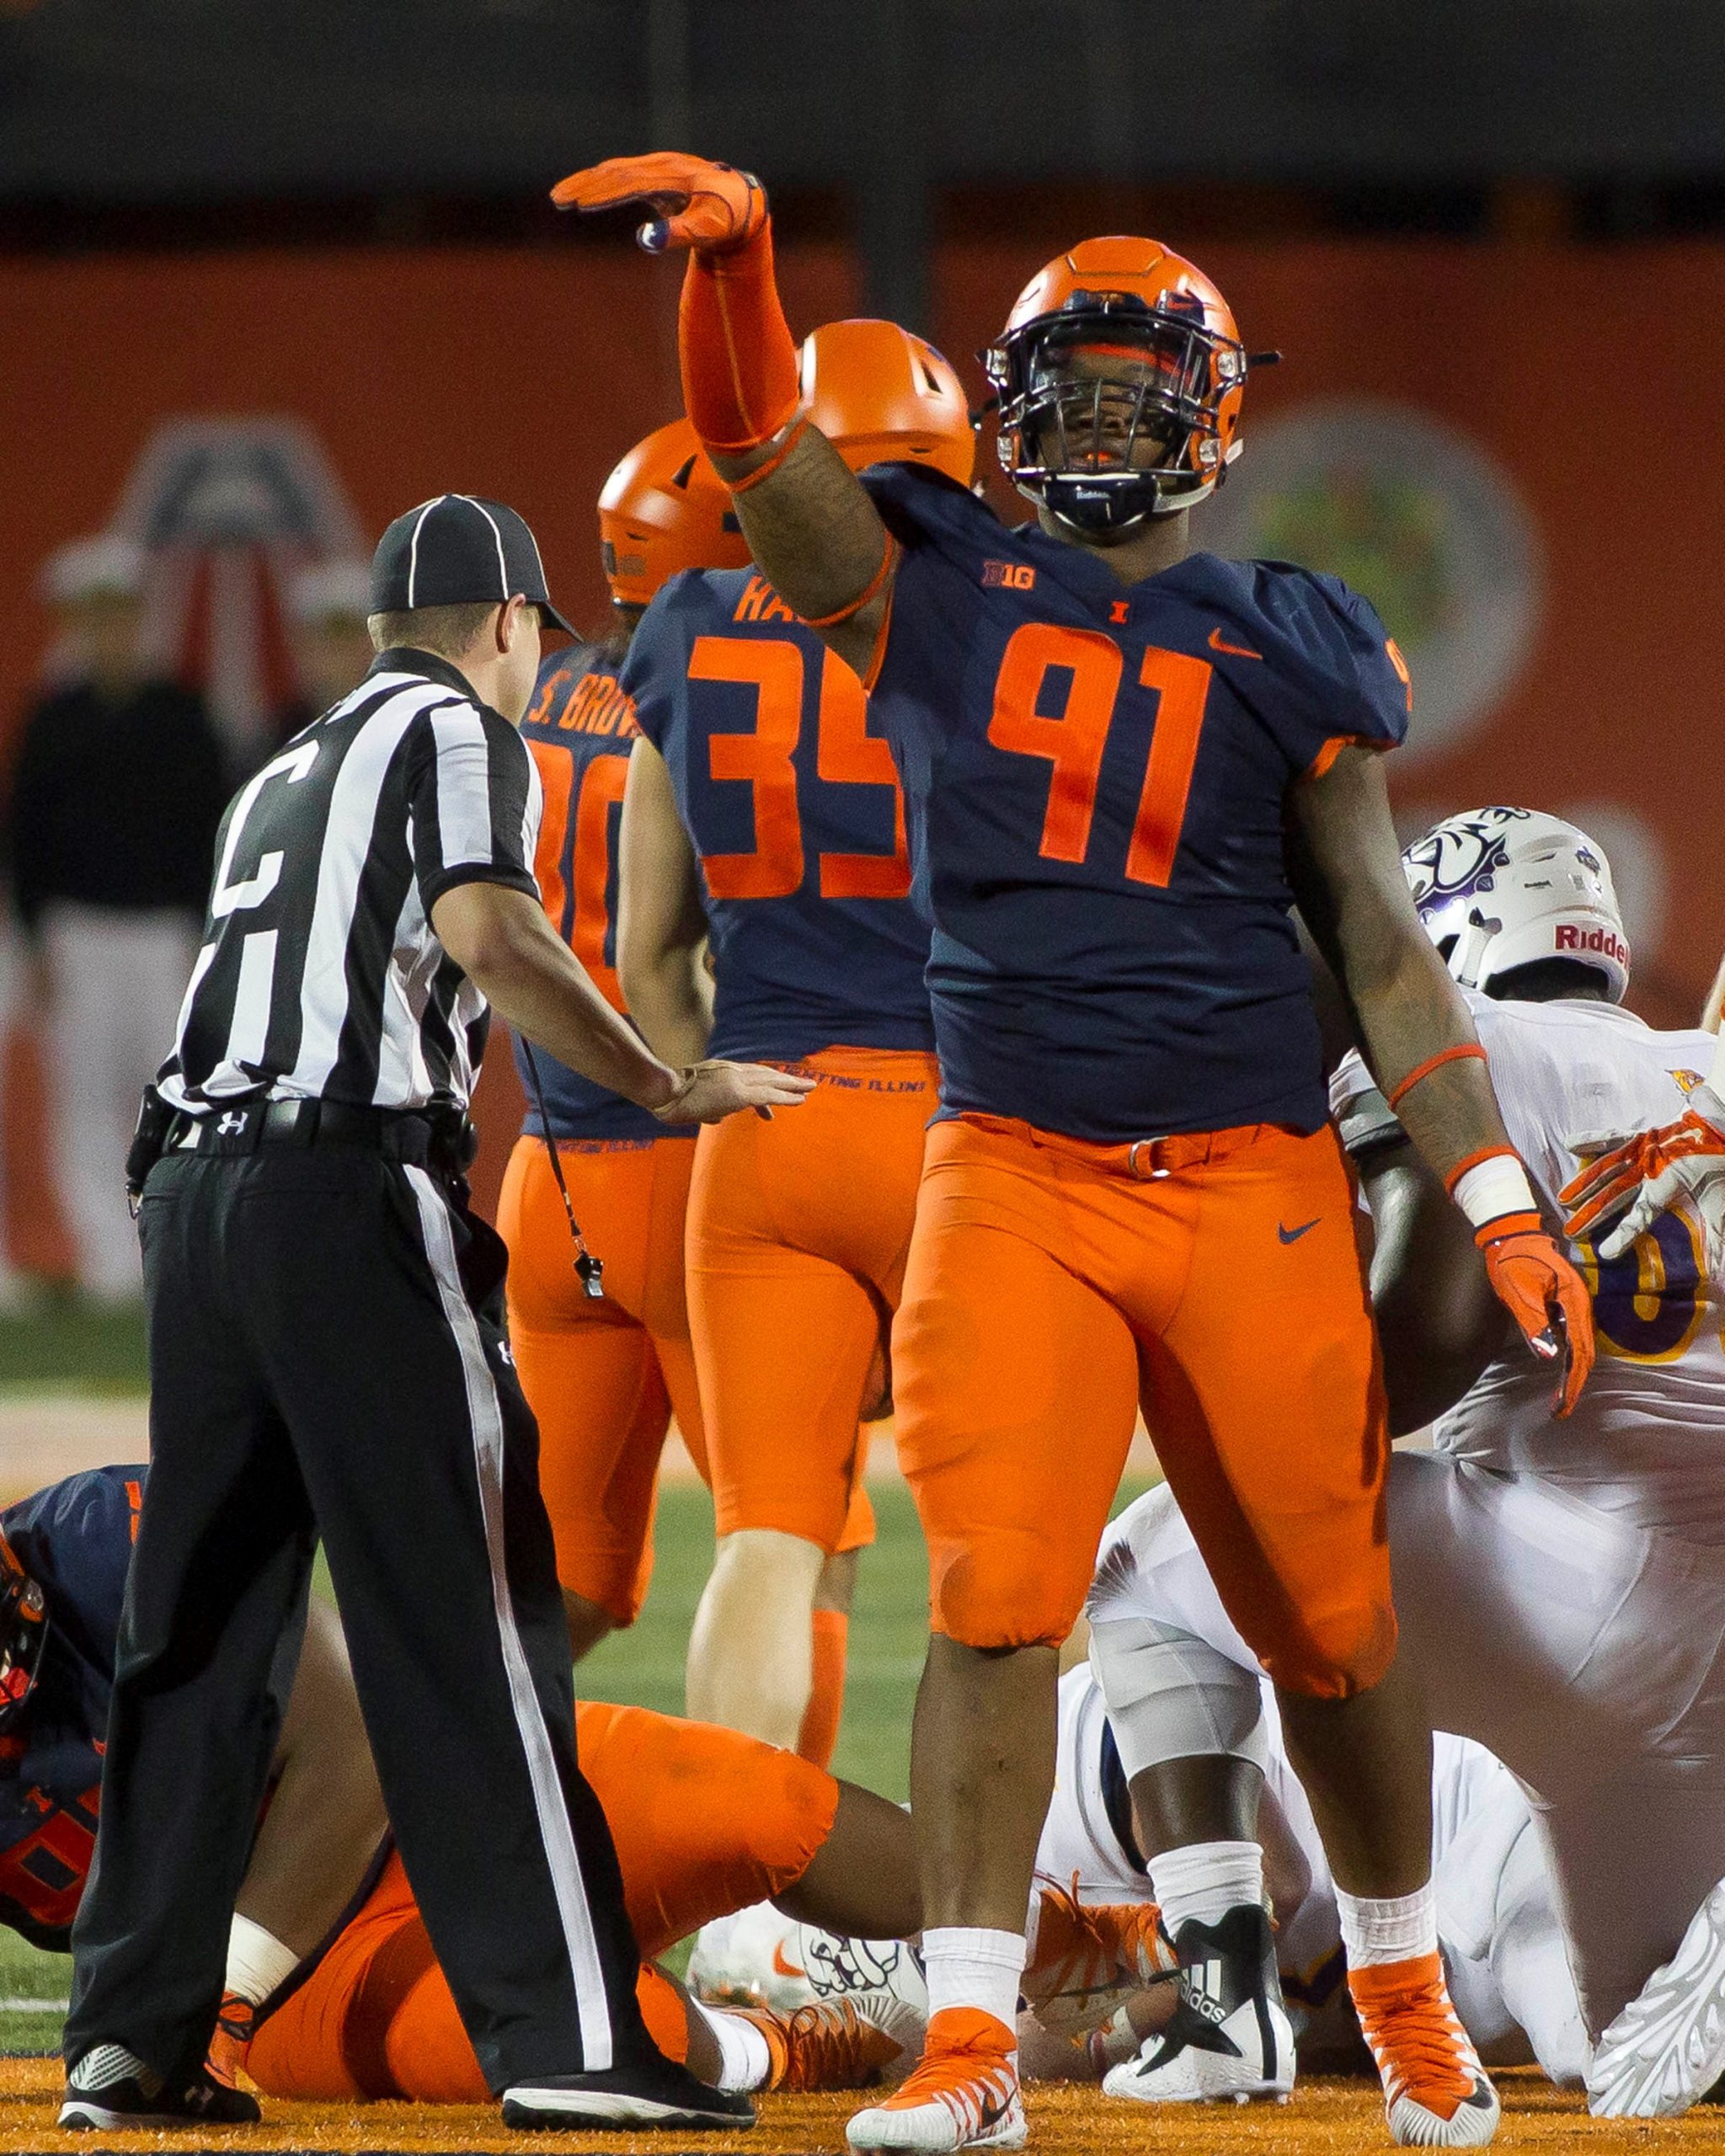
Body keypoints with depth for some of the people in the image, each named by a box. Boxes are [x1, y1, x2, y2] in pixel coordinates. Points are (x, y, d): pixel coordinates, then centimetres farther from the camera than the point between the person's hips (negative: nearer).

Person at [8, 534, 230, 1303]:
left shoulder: (180, 713, 6)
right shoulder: (55, 718, 4)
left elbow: (211, 828, 6)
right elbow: (26, 834, 4)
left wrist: (211, 937, -1)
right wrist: (38, 943, -3)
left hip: (168, 932, 0)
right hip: (79, 933, 0)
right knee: (88, 1094, -2)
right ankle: (107, 1260, 0)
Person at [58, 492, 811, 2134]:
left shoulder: (278, 777, 26)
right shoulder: (457, 728, 4)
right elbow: (482, 929, -13)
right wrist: (670, 1089, -10)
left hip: (193, 1186, 8)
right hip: (353, 1188, -8)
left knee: (194, 1624, 9)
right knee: (464, 1622, -9)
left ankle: (131, 2032, 5)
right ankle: (563, 2031, -13)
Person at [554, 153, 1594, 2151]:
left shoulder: (1289, 651, 8)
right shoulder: (934, 588, 7)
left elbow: (1379, 946, 7)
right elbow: (760, 447, -9)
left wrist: (1503, 1214, 1)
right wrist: (731, 254, -30)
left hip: (1254, 1182, 1)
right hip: (1011, 1176, -1)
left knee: (1326, 1620, 8)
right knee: (993, 1602, -13)